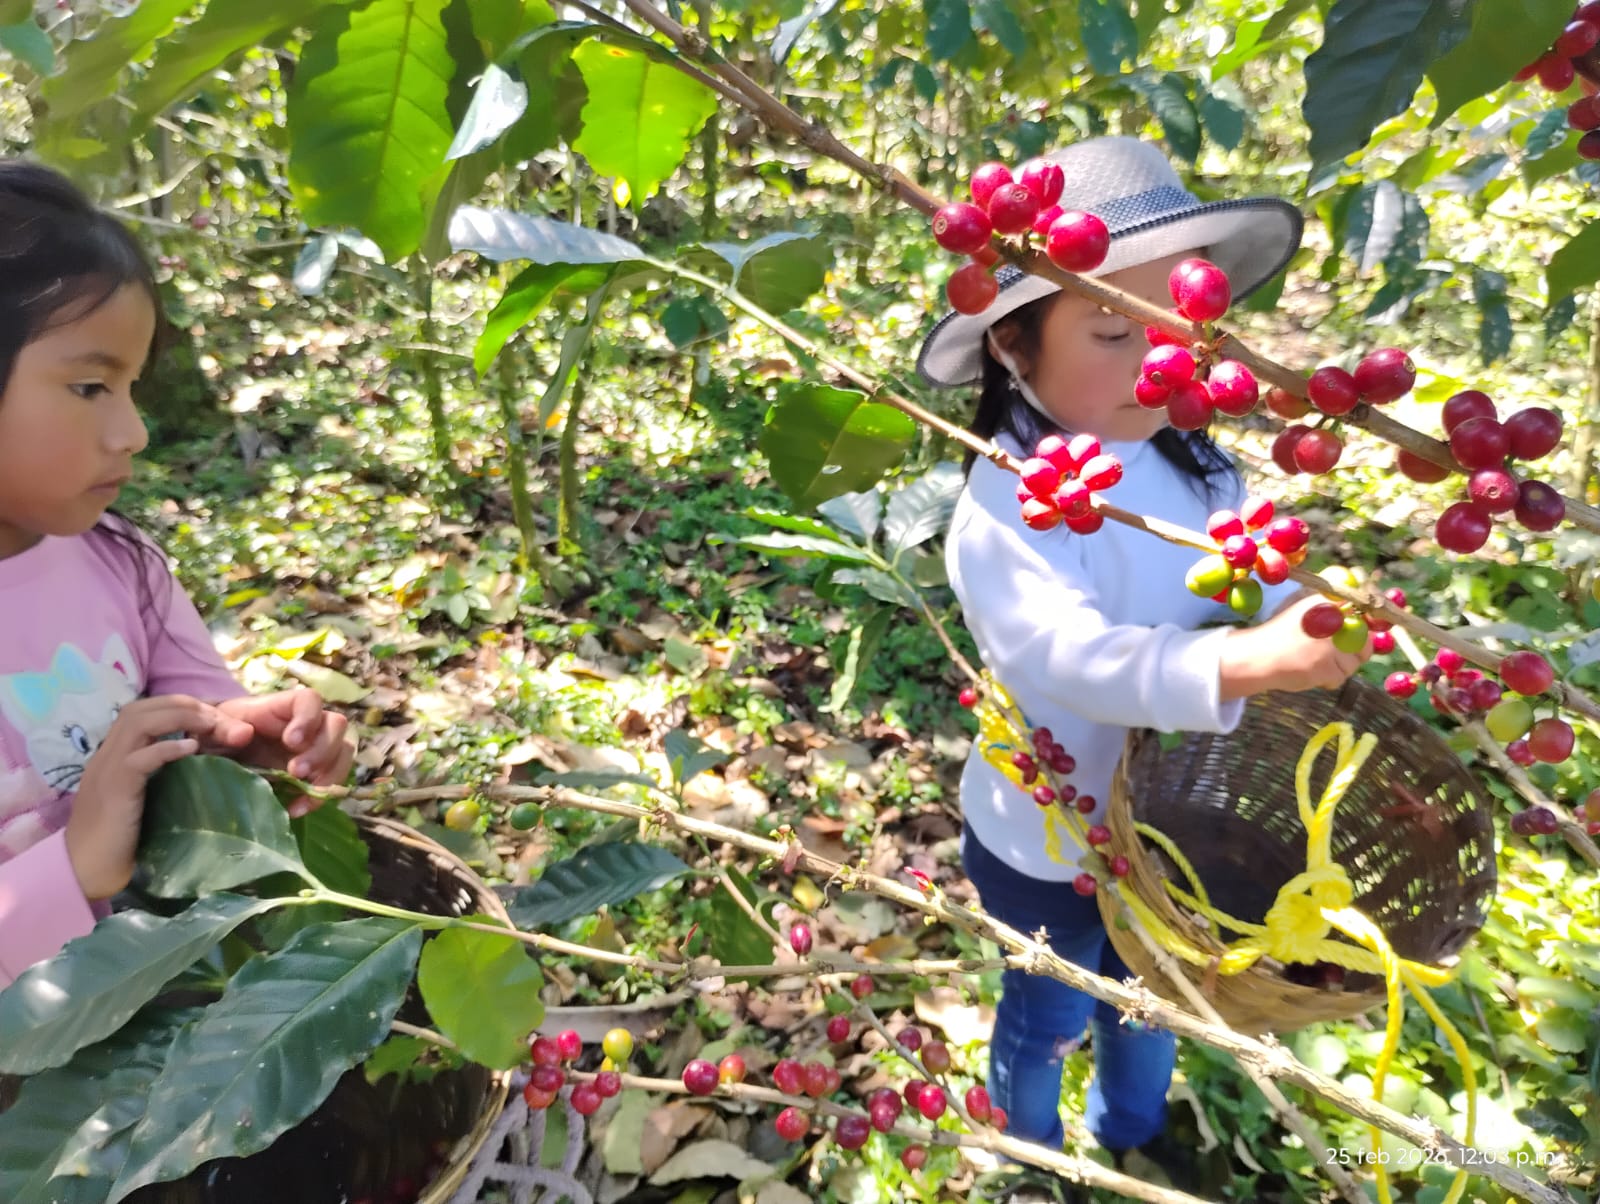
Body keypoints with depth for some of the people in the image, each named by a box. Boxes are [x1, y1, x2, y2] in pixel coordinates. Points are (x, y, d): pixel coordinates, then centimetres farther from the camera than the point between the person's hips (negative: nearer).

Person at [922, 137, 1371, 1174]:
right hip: (1049, 845, -6)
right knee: (1052, 1016, 22)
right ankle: (1032, 1158, 55)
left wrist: (1310, 625, -23)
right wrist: (1245, 664, -52)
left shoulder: (1193, 459, -9)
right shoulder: (1010, 502, -30)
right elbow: (1066, 657, -41)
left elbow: (1259, 578, -3)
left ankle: (1135, 1138, 62)